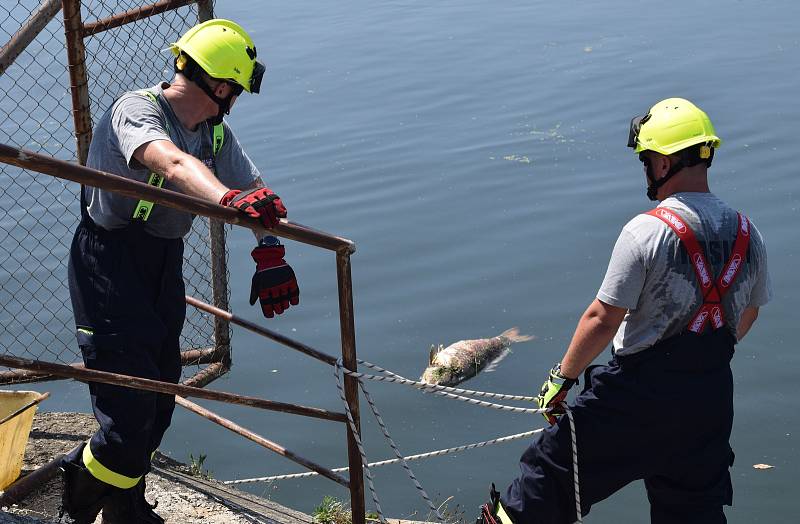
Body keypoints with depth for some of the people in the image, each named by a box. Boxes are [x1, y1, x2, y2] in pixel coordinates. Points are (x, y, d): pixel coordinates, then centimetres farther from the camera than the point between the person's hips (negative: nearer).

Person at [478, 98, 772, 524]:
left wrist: (562, 377, -5)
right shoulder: (747, 234, 1)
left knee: (558, 463, 10)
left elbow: (603, 319, -17)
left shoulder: (646, 232, -19)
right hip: (712, 396, 6)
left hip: (640, 391, -6)